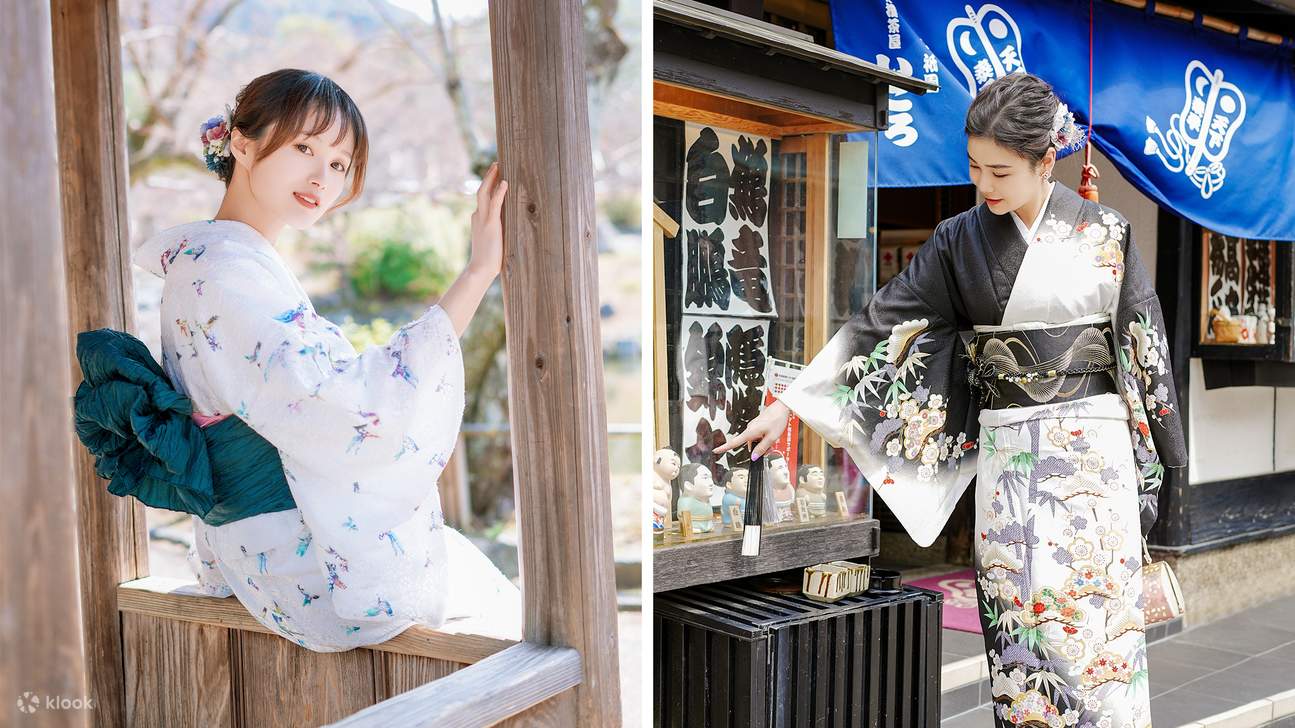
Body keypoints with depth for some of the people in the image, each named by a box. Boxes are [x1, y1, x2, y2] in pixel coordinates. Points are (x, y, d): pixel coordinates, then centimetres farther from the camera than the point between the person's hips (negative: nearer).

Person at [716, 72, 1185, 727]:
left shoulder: (1106, 234, 0)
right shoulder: (959, 241, 2)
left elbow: (1145, 345, 4)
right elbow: (882, 324, -2)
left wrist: (1167, 459, 6)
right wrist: (788, 404, -7)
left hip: (1095, 451, -1)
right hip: (1006, 458, 1)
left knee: (1096, 621, -1)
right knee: (1017, 626, 2)